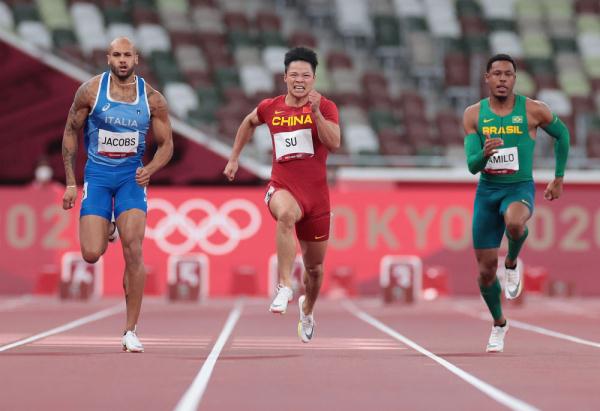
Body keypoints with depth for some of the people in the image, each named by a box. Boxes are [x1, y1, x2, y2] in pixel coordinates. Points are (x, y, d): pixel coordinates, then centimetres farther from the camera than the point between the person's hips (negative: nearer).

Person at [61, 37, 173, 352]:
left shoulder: (152, 98, -3)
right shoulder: (91, 90, -6)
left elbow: (166, 144, 5)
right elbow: (70, 133, 3)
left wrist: (150, 170, -16)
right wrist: (70, 183, -1)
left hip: (131, 175, 0)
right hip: (97, 175, 0)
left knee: (133, 250, -14)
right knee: (91, 254, -9)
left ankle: (131, 331, -4)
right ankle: (107, 230, 32)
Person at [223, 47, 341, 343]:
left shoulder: (325, 107, -2)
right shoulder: (270, 108, 5)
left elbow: (334, 143, -17)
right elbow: (249, 123, 27)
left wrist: (316, 113, -27)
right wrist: (234, 158, 26)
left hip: (316, 194, 1)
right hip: (282, 188, -1)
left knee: (315, 267, 12)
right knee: (286, 213, -41)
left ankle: (307, 309, 45)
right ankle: (285, 286, -44)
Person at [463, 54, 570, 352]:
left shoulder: (533, 110, -6)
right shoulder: (473, 115, -2)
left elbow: (562, 134, 13)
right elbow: (472, 166, -5)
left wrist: (559, 177, 14)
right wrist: (484, 153, -28)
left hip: (520, 189, -2)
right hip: (487, 192, 2)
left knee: (515, 222, -40)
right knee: (485, 270, 4)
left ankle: (513, 262, -6)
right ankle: (499, 324, 31)